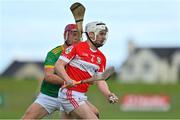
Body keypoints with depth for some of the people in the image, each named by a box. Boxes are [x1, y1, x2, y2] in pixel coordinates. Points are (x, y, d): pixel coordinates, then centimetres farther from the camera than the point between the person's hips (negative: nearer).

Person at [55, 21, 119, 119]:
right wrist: (68, 80, -28)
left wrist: (108, 95, -7)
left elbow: (100, 81, 12)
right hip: (70, 93, -8)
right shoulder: (76, 48, -6)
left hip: (82, 96, 8)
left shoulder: (101, 58, 14)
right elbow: (58, 65, -11)